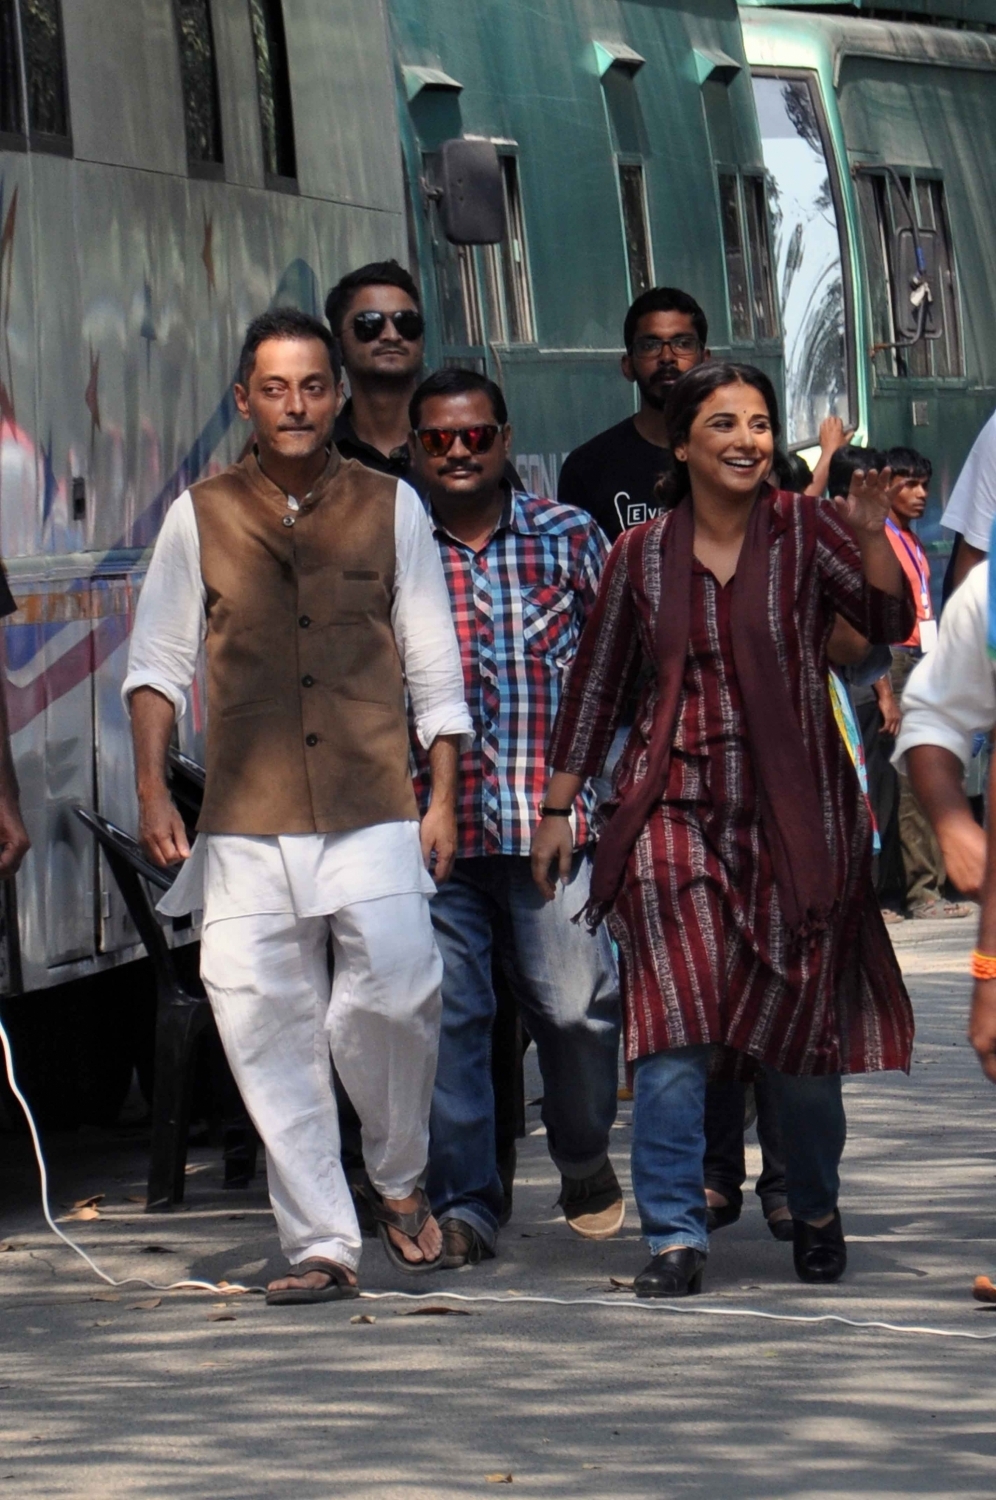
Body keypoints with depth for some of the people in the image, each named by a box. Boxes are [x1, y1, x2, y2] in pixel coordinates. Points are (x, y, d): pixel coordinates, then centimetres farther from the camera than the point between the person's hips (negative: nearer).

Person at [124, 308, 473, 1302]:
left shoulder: (390, 510, 9)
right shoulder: (201, 518, 8)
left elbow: (433, 663, 11)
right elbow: (157, 660, 10)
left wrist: (442, 798, 5)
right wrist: (151, 789, -1)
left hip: (374, 816, -1)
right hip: (246, 827, 1)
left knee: (396, 993, -16)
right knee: (265, 1024, -3)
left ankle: (399, 1181, 10)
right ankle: (318, 1243, 4)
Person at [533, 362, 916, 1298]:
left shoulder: (805, 532, 2)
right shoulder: (642, 555, 7)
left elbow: (889, 623, -11)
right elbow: (594, 686, 15)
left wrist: (871, 540, -28)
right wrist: (556, 810, 14)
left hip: (796, 817, 0)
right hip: (676, 815, 0)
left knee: (800, 1038, 5)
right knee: (674, 1033, -12)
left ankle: (814, 1215, 27)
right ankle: (674, 1237, -9)